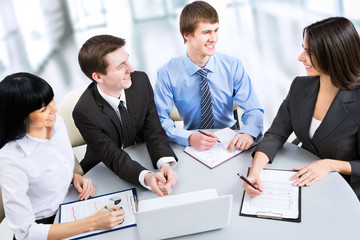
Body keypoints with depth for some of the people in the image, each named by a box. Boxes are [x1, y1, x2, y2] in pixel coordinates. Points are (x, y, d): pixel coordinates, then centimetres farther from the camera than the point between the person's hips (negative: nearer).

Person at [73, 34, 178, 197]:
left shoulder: (141, 81, -13)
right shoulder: (84, 112, -25)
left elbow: (154, 131, -10)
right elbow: (114, 157, -22)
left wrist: (165, 164, -30)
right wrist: (146, 177, -42)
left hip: (143, 160, 3)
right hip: (104, 176, -3)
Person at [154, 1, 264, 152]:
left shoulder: (233, 67, -3)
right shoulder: (167, 74, -9)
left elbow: (253, 110, -5)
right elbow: (159, 120, -12)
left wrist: (248, 133, -28)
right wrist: (189, 138, -31)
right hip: (191, 145, -2)